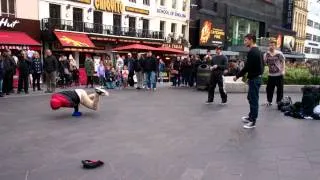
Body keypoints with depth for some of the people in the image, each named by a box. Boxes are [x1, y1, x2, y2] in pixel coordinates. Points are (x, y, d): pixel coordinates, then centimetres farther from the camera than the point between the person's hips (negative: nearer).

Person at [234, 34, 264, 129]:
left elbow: (247, 67, -22)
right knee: (251, 98, 20)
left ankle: (252, 121, 2)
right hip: (257, 77, 11)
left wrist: (237, 76, -11)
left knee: (253, 100, -4)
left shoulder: (252, 52, -18)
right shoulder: (258, 51, 14)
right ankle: (251, 116, 30)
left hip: (254, 79, -11)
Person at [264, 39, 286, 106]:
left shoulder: (279, 53, -9)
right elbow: (264, 62, 1)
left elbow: (283, 62, -1)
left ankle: (279, 101, 16)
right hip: (271, 74, 3)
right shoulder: (267, 54, 0)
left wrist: (283, 70, -8)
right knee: (269, 88, 7)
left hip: (279, 74, -3)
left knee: (280, 89, 4)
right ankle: (269, 101, 22)